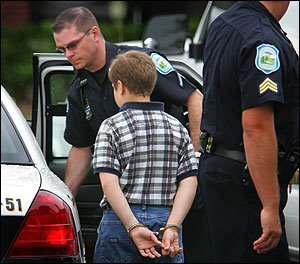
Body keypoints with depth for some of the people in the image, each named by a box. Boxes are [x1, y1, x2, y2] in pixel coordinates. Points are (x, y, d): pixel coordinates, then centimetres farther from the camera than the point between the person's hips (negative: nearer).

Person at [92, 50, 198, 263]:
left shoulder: (111, 127, 0)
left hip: (121, 222, -3)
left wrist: (134, 227, -15)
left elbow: (109, 183, -11)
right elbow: (189, 183, -1)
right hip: (166, 219, 3)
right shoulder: (176, 127, 9)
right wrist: (172, 227, -7)